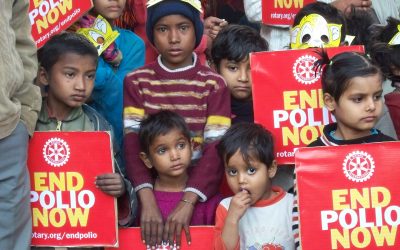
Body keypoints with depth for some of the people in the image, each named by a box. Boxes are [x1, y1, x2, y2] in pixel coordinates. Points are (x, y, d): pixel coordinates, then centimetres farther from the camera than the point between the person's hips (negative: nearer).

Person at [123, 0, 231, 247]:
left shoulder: (214, 84, -1)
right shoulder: (136, 81, 2)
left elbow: (216, 148, -10)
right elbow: (132, 141, -7)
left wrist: (188, 201, -24)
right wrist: (147, 198, -22)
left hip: (199, 192, 0)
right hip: (152, 188, 1)